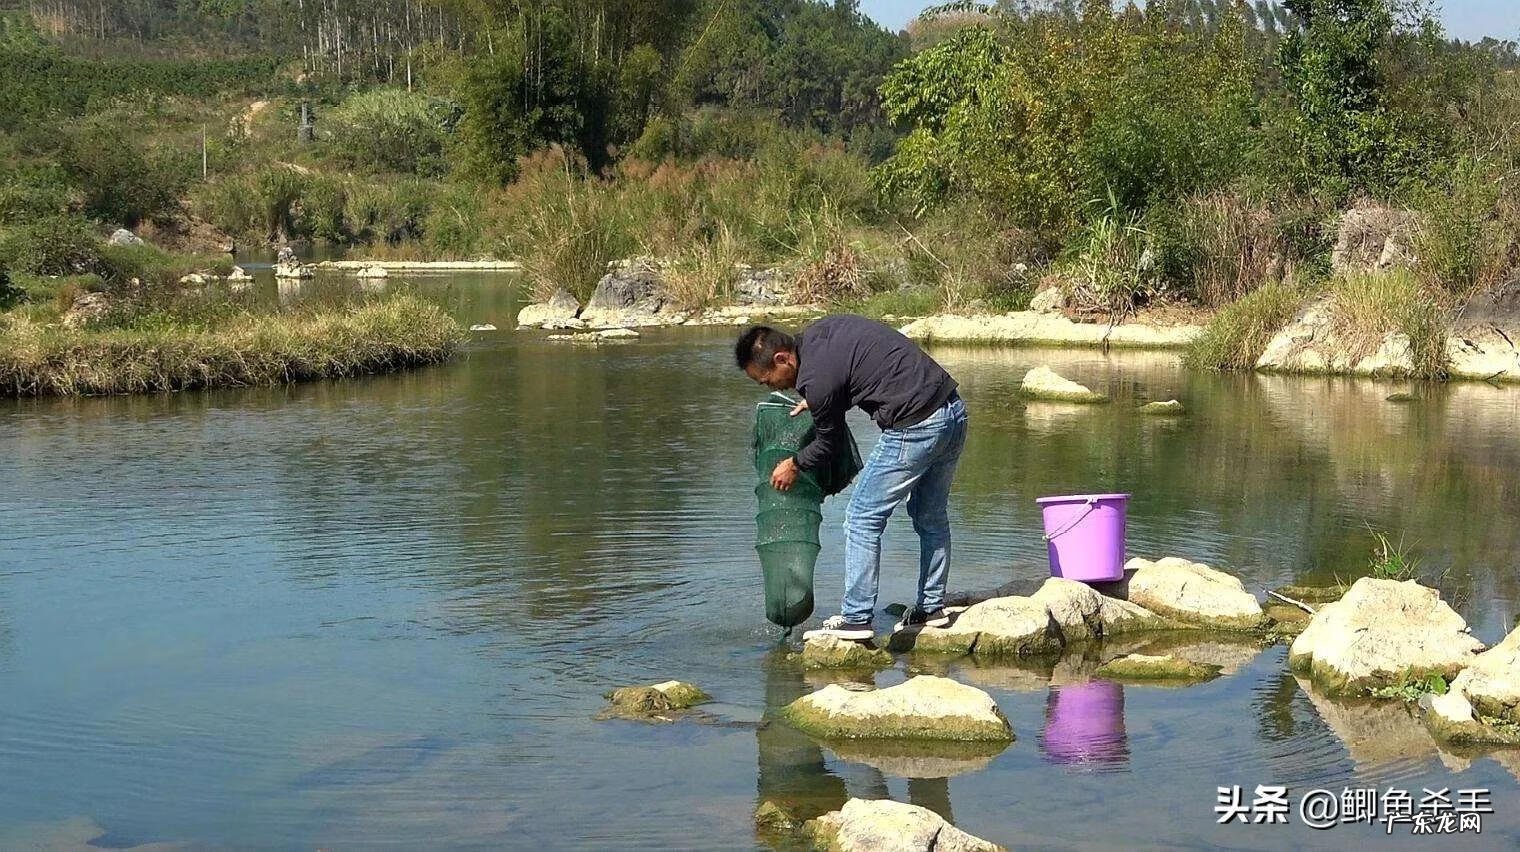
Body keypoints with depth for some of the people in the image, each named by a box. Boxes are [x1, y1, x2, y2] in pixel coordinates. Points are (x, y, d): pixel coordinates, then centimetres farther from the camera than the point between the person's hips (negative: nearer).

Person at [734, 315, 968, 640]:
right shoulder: (817, 330, 9)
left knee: (863, 519, 1)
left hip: (915, 429, -10)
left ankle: (856, 618, 4)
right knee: (931, 517, 21)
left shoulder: (817, 379, -16)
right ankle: (932, 607, 30)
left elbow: (829, 444, 1)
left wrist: (795, 465, 19)